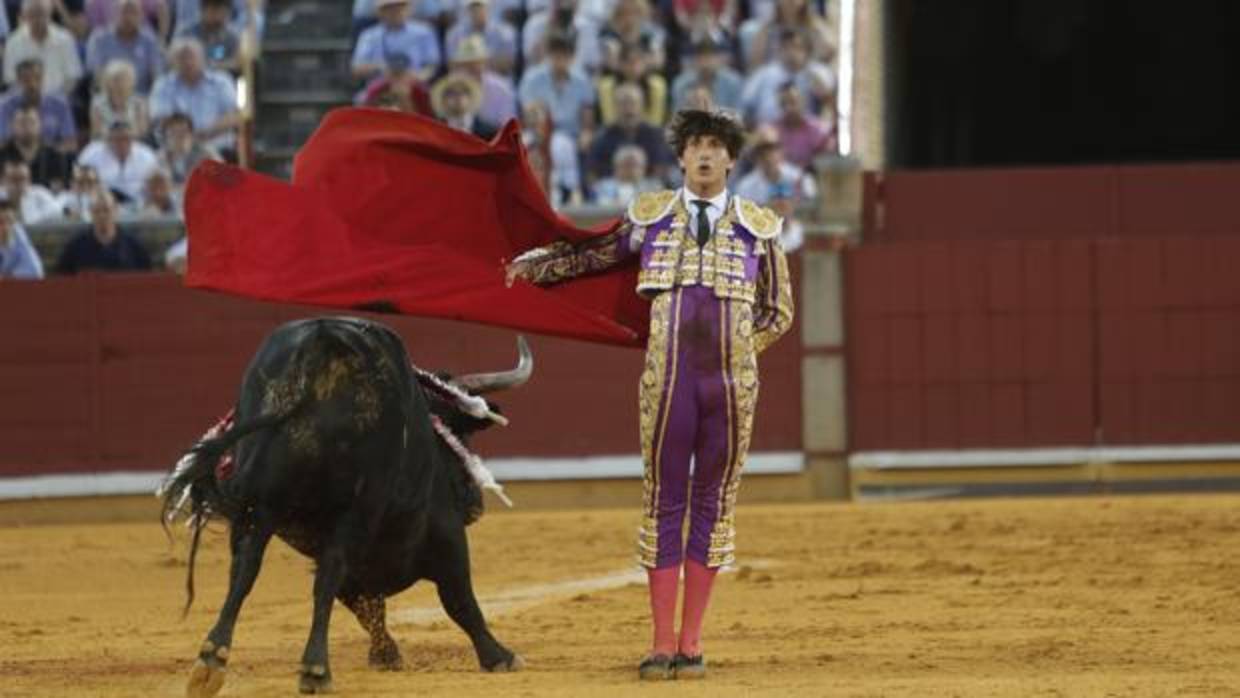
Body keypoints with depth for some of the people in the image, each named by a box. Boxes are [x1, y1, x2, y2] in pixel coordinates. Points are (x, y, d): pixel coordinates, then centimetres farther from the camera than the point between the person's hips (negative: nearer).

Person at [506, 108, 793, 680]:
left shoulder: (758, 228, 7)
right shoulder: (650, 217, 9)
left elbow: (778, 312, 14)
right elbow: (592, 253, 24)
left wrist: (733, 349, 4)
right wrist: (528, 267, 20)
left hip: (732, 385, 0)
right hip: (667, 380, 0)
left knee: (713, 504, 4)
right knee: (664, 503, 1)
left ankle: (692, 644, 9)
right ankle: (662, 644, 5)